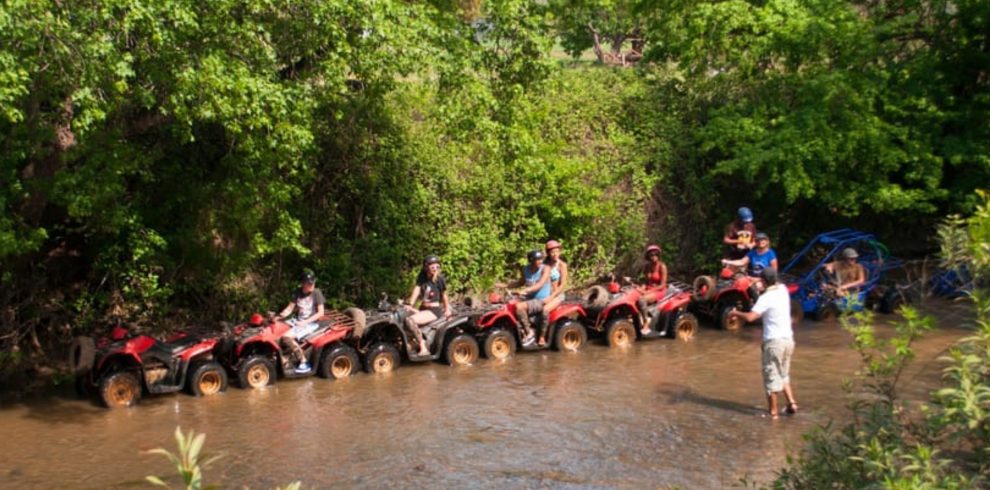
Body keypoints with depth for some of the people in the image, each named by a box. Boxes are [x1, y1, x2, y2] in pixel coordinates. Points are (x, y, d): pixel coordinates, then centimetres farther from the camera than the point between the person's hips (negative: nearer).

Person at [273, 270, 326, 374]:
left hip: (311, 323, -7)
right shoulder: (297, 293, 6)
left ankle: (304, 362, -19)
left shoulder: (317, 293, -10)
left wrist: (305, 322, -18)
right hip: (297, 320, 7)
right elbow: (289, 308, 4)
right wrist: (279, 316, -15)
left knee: (287, 337, -28)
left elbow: (320, 313, -11)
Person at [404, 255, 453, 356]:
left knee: (410, 320, -29)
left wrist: (447, 310, 9)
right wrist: (410, 305, -17)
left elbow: (444, 295, 2)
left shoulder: (439, 279, -9)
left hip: (434, 310, -7)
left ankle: (424, 348, -23)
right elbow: (416, 290, -5)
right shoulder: (422, 277, 5)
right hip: (423, 309, 7)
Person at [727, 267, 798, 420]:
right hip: (788, 339, 7)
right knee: (783, 375, 23)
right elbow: (776, 283, 31)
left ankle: (773, 412, 7)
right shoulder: (783, 289, 5)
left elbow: (750, 317, -27)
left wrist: (736, 313, -10)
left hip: (774, 341, -7)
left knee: (771, 377, 3)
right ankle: (792, 403, 15)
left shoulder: (765, 298, -17)